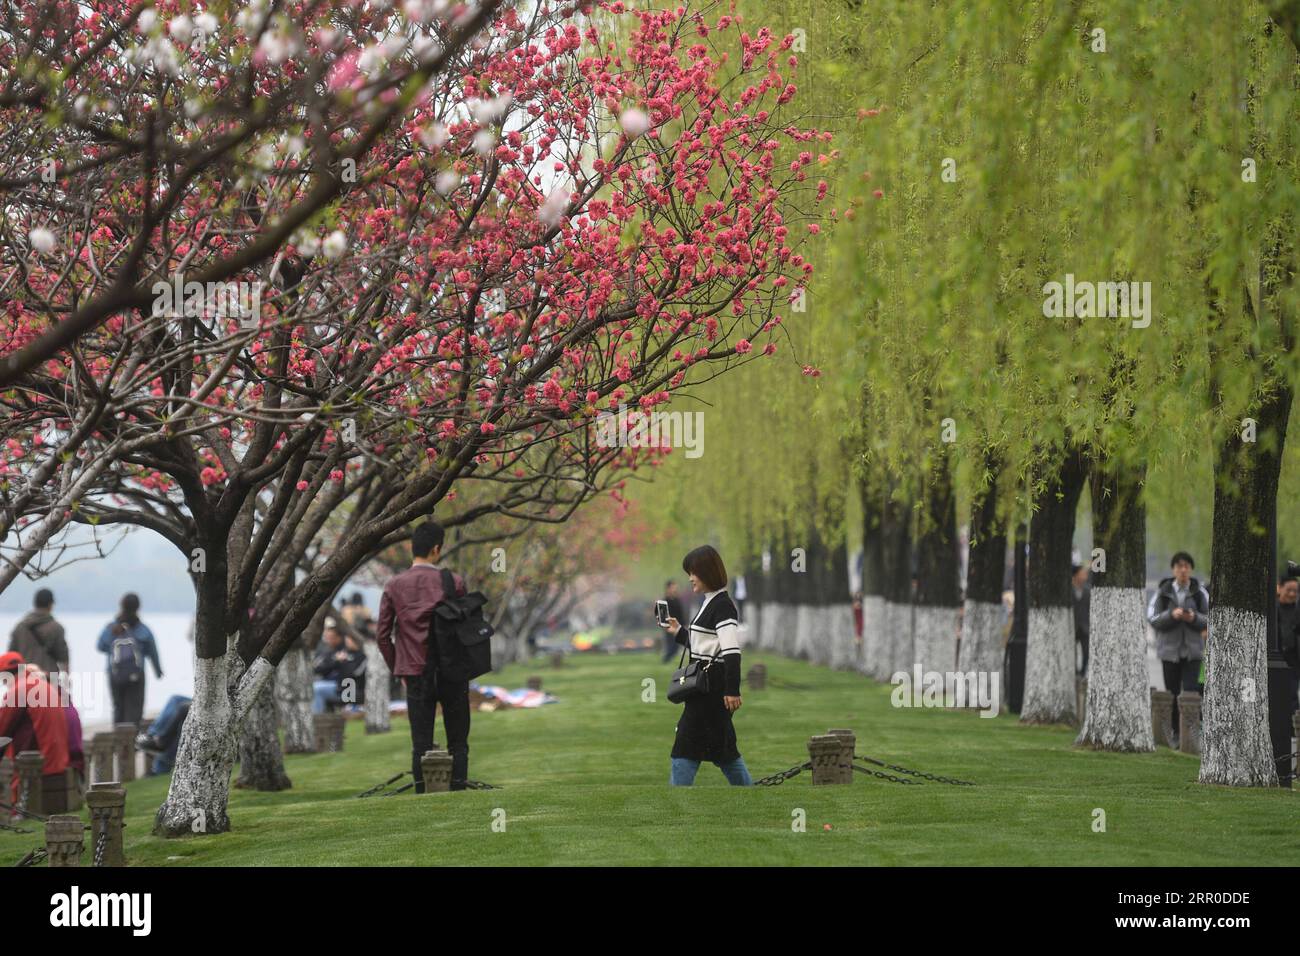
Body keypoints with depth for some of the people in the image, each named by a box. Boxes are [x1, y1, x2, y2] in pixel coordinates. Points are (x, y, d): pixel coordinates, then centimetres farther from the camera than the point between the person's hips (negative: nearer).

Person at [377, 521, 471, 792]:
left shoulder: (394, 587, 3)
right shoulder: (454, 583, -3)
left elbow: (382, 635, 3)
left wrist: (398, 670, 13)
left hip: (417, 675, 1)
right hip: (452, 672, -1)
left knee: (421, 745, 2)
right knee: (458, 743, 5)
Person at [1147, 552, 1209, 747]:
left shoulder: (1200, 592, 2)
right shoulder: (1163, 591, 1)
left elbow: (1209, 619, 3)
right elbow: (1152, 618, -3)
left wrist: (1194, 618, -18)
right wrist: (1172, 615, -20)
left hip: (1192, 650, -1)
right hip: (1169, 649, 1)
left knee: (1190, 692, -12)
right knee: (1172, 694, 5)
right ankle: (1176, 734, 17)